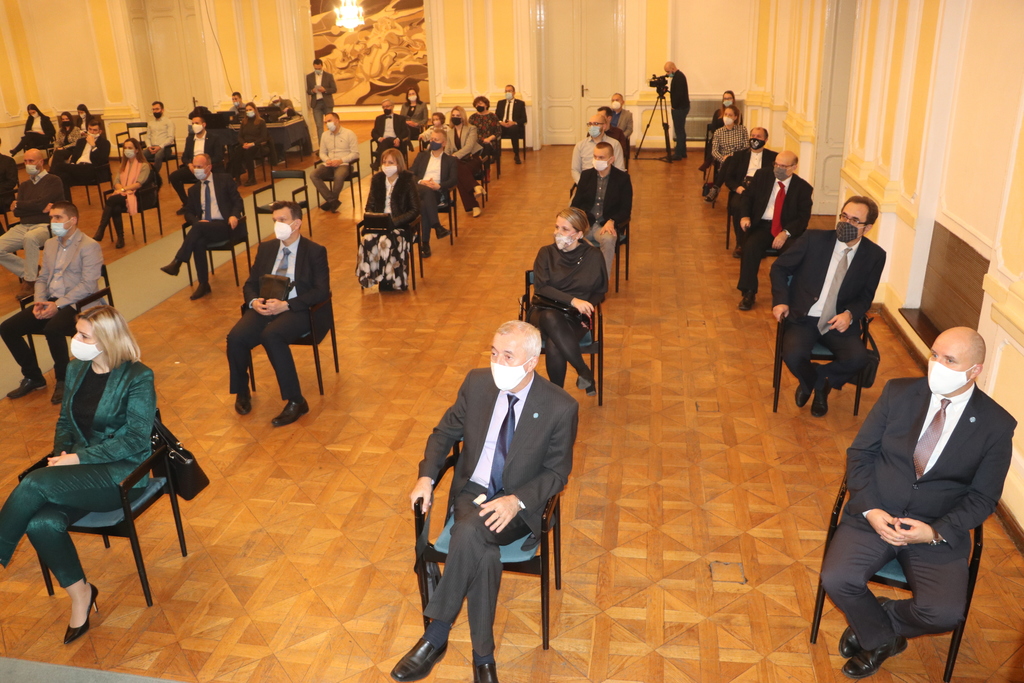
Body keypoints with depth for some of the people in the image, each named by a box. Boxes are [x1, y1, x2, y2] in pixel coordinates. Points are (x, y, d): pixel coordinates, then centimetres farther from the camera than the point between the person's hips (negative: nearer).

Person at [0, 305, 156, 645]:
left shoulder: (138, 378, -13)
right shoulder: (76, 369, 7)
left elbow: (136, 438, -15)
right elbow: (65, 421, 17)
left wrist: (79, 458, -18)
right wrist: (60, 455, -2)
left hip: (124, 472, -6)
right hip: (80, 466, 6)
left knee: (35, 483, -28)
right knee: (42, 523, -23)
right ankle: (79, 593, 0)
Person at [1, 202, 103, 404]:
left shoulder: (89, 246, -8)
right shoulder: (50, 244, 17)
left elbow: (88, 285, -16)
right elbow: (42, 278, 18)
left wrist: (58, 305, -22)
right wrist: (39, 301, -2)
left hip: (78, 304, -8)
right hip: (50, 303, 8)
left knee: (52, 329, -35)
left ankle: (63, 379, -11)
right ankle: (33, 377, 11)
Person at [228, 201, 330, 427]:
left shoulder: (315, 252, 1)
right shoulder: (266, 248, 17)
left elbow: (321, 291, -9)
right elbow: (250, 284, 19)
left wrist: (285, 305, -20)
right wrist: (254, 301, -7)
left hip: (299, 310, -5)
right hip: (265, 307, 5)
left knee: (271, 336, -35)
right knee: (235, 338, -23)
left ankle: (296, 401, -26)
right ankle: (242, 392, 4)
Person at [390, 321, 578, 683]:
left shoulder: (561, 407, -14)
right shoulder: (477, 383, -4)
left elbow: (557, 472, -6)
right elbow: (445, 432, 9)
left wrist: (516, 501, -22)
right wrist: (426, 476, -7)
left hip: (518, 504, -3)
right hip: (472, 490, 3)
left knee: (468, 533, -32)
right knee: (484, 555, -29)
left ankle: (436, 636, -13)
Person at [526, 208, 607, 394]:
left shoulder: (593, 255, 3)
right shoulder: (546, 253, 3)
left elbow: (600, 291, 11)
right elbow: (541, 288, -6)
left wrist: (587, 306, -11)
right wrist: (572, 300, -19)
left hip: (576, 316, -1)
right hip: (544, 310, 1)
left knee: (553, 347, -35)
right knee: (551, 318, -39)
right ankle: (584, 371, -27)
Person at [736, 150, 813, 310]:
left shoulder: (803, 188, -1)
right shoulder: (762, 175, 6)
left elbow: (803, 217, -5)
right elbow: (747, 196, 13)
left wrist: (786, 233, -22)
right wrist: (745, 216, -8)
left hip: (789, 230, -1)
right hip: (762, 225, 1)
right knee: (750, 246, -29)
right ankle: (748, 293, -18)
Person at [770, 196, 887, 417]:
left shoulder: (874, 255, -2)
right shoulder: (813, 239, -7)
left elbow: (866, 296, 9)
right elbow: (780, 267, 4)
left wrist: (850, 314, -13)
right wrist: (780, 300, -10)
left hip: (839, 323, 1)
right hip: (803, 318, -1)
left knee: (857, 358, -27)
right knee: (793, 355, -29)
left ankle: (818, 380, 8)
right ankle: (813, 381, 9)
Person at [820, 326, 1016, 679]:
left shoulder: (996, 425, -4)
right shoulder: (898, 392, -1)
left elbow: (983, 498, 0)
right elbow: (860, 452, 1)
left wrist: (936, 532, -15)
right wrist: (869, 510, -13)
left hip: (939, 531, -1)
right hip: (875, 515, 1)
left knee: (945, 613, -23)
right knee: (836, 579, -21)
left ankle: (872, 625, 11)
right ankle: (882, 637, 12)